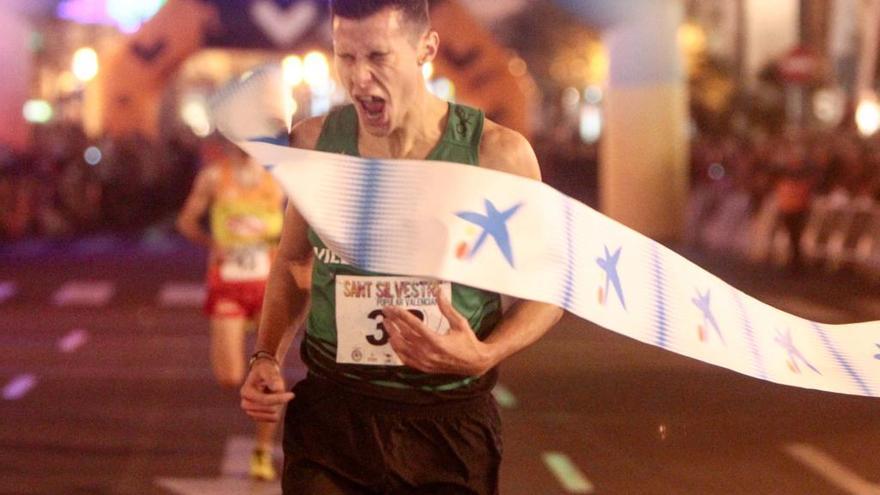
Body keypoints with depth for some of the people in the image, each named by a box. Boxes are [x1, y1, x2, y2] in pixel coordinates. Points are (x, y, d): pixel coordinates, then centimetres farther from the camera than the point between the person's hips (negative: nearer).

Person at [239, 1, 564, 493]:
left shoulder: (496, 153, -8)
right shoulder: (312, 143, -1)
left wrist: (484, 356, -16)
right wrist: (268, 356, 2)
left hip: (450, 425, -1)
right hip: (331, 417, 1)